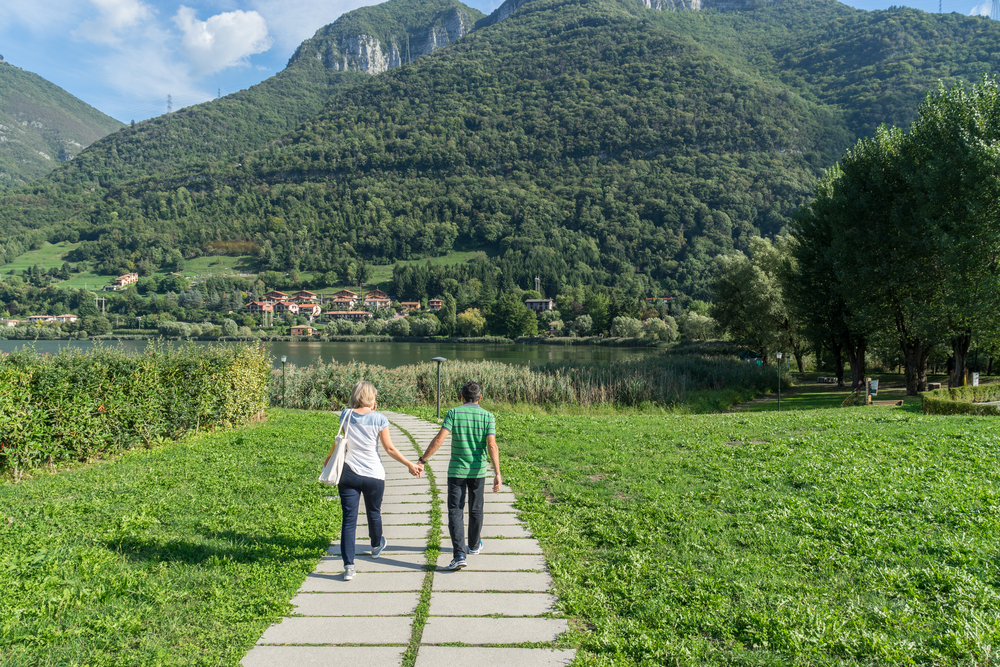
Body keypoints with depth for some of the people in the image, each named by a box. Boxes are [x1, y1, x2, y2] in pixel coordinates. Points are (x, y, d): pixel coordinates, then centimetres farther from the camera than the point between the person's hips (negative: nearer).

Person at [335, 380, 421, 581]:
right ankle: (376, 546, 48)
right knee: (373, 512, 22)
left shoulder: (346, 415, -2)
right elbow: (390, 449, -6)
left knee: (348, 520, 1)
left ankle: (348, 566, -5)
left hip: (349, 474, 1)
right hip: (373, 475, -1)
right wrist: (410, 465, 5)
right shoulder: (379, 419, -10)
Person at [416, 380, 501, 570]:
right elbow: (492, 445, -14)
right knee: (475, 509, 20)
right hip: (478, 471, 2)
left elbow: (439, 439, -15)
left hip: (456, 471, -2)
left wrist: (422, 461, -10)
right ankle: (474, 545, 38)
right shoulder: (488, 416, -4)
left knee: (455, 511, 0)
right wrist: (497, 474, -17)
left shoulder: (454, 413, -7)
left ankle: (459, 554, -13)